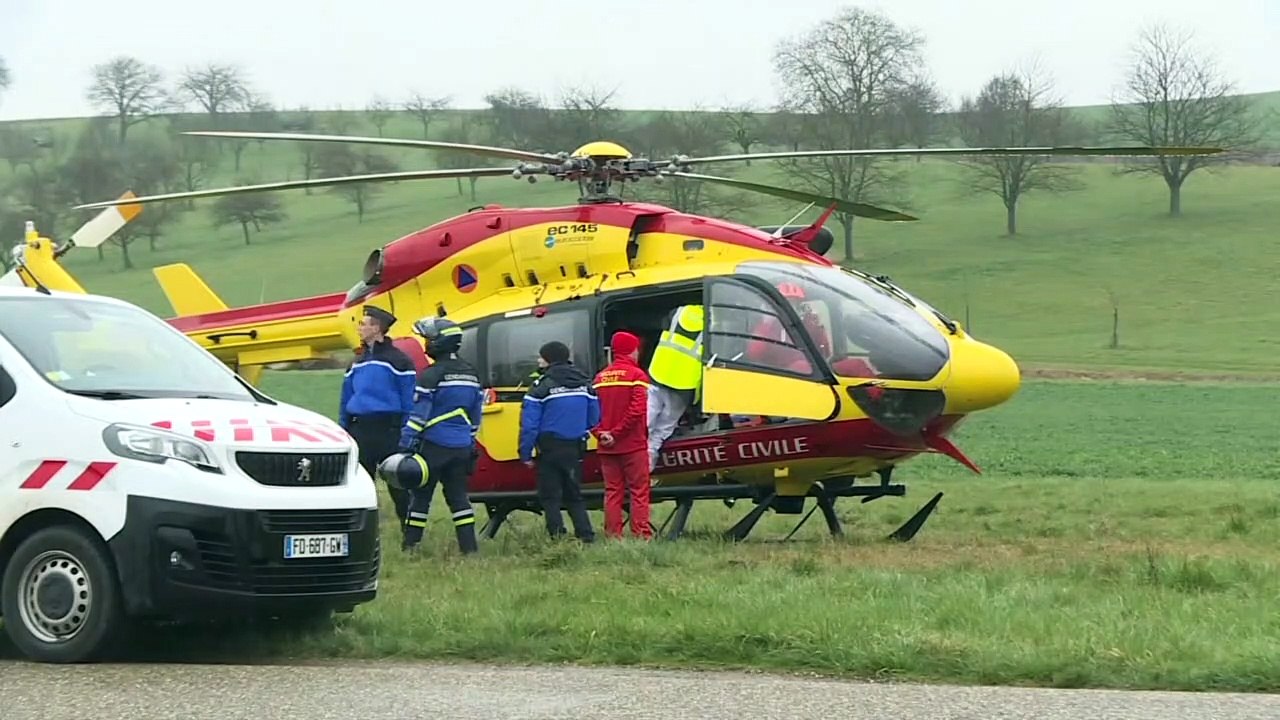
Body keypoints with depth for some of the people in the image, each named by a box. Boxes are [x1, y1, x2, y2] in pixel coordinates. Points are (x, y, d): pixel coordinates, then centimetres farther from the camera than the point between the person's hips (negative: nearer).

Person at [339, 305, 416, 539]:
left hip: (388, 430, -7)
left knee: (398, 485, -3)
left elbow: (409, 400, -8)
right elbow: (346, 400, 20)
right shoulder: (358, 362, 16)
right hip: (359, 430, 7)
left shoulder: (398, 360, -5)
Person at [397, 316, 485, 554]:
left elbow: (418, 416, -14)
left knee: (420, 495, 2)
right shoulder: (471, 375, 12)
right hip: (461, 448, 6)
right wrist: (469, 443, 24)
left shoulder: (431, 375, -12)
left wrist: (406, 446, -13)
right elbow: (475, 417, 18)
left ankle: (410, 546, 3)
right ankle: (469, 546, 4)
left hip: (434, 445, -6)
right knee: (458, 496, 10)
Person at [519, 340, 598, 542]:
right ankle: (586, 534, 6)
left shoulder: (542, 386, -10)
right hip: (575, 448, 5)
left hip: (550, 448, -5)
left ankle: (557, 536, -4)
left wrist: (525, 453, -7)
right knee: (574, 495, 14)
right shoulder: (584, 383, 8)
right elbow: (594, 418, 12)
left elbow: (529, 424, -12)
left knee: (550, 496, 3)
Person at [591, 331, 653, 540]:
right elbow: (637, 409, -18)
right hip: (633, 445, -5)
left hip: (606, 447, 5)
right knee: (639, 491, -1)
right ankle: (641, 535, -5)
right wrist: (616, 433, -14)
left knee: (612, 492, 9)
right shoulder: (636, 375, -6)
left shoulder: (600, 377, 10)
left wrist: (600, 433, -4)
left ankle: (613, 536, 7)